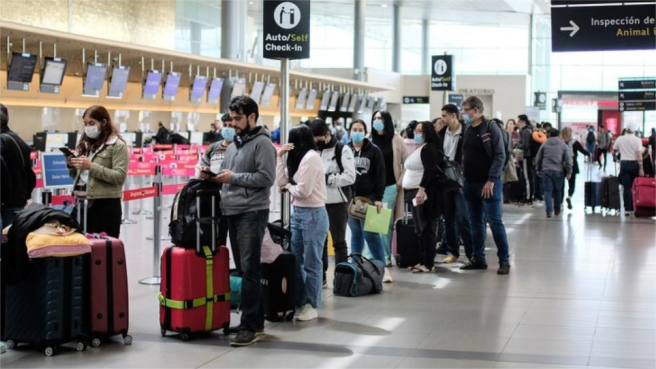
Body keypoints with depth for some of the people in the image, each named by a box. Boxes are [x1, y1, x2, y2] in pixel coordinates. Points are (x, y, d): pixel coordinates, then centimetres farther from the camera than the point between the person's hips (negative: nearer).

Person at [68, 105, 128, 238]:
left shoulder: (117, 145, -6)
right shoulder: (85, 143, 15)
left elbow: (120, 176, -17)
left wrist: (91, 166, -21)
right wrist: (72, 166, -2)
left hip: (106, 206, -7)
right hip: (84, 203, 7)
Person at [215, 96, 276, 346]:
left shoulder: (262, 143, -7)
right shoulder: (234, 143, 19)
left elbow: (266, 178, -16)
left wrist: (233, 177, -14)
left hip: (252, 213, -9)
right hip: (233, 212, 9)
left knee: (249, 270, -9)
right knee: (243, 268, 11)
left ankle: (249, 326, -9)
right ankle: (257, 319, 19)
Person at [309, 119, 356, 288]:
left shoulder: (342, 150, -6)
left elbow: (350, 177, -14)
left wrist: (328, 178, -18)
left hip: (337, 202, -5)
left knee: (339, 242, 2)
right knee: (319, 241, 11)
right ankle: (320, 277, 19)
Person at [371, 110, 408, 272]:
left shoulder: (396, 140, -1)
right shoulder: (369, 140, 5)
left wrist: (400, 182, -2)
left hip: (390, 187, -3)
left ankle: (385, 257, 3)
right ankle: (386, 256, 17)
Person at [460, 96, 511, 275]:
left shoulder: (491, 128, -8)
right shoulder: (467, 131, 12)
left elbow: (500, 156, -13)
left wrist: (491, 180, -19)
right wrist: (464, 179, 7)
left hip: (488, 183, -7)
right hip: (470, 183, 7)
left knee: (495, 222, -6)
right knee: (476, 223, 10)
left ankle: (504, 261, -1)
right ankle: (478, 259, 16)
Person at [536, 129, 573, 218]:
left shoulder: (544, 145, 10)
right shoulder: (563, 145, 4)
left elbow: (539, 158, 15)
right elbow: (568, 159, -3)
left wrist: (539, 170, 25)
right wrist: (569, 171, 2)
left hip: (546, 171, 1)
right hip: (558, 171, 0)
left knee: (547, 191, 0)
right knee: (558, 191, 13)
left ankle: (549, 211, -14)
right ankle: (557, 211, 21)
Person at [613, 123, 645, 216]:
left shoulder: (620, 139, 2)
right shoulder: (637, 140, -6)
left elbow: (614, 151, 14)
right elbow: (639, 155, -13)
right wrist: (641, 169, -13)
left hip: (624, 164, 2)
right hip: (634, 163, -1)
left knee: (627, 187, 2)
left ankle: (628, 209, -2)